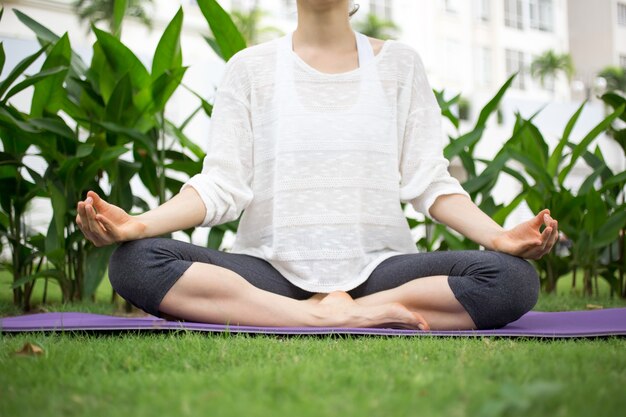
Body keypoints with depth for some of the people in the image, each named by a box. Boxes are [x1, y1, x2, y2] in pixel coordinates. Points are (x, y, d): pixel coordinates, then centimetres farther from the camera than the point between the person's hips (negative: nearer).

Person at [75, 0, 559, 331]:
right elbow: (220, 184, 1)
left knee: (513, 278, -25)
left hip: (379, 267, 0)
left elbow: (428, 181, 5)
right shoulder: (249, 67, 10)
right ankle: (342, 318, -25)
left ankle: (326, 315, -19)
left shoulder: (399, 63, 11)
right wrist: (139, 223, -17)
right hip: (271, 269, 0)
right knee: (134, 262, -27)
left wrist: (499, 236, -13)